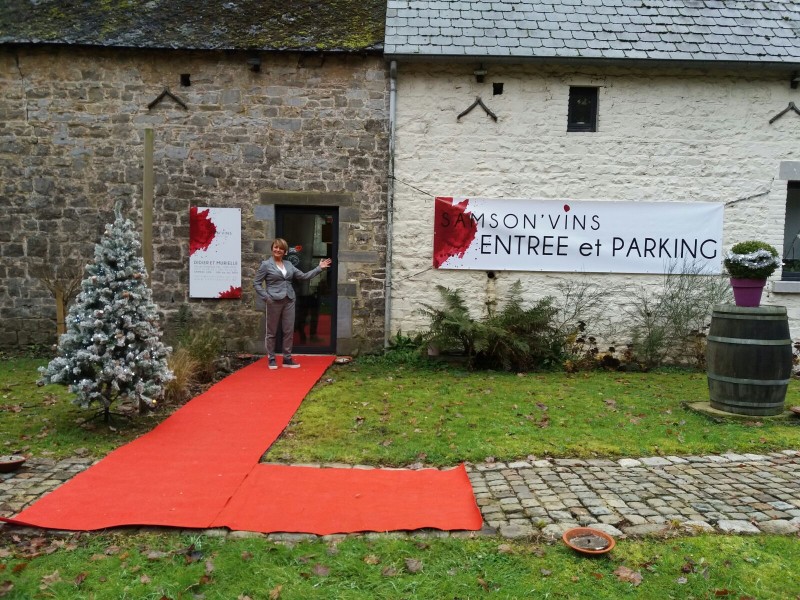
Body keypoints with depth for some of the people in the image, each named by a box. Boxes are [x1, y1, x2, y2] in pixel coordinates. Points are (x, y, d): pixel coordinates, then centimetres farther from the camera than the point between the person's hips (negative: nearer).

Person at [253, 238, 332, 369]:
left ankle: (287, 359, 15)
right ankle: (271, 359, 17)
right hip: (274, 302, -4)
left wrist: (319, 268, 6)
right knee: (272, 331, 6)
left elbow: (303, 276, 11)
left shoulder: (289, 264, 12)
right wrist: (266, 297, -11)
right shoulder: (266, 265, -1)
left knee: (289, 331, 6)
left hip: (289, 301, 4)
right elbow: (256, 283, -1)